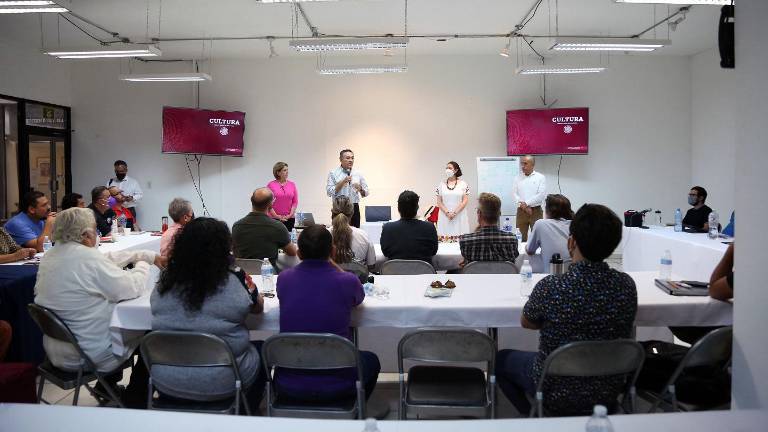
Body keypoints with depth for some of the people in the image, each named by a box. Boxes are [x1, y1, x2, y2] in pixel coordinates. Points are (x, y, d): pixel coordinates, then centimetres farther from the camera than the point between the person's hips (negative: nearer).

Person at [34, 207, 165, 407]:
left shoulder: (51, 255, 1)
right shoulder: (87, 258, -26)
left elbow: (108, 258, 8)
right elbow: (132, 288, -21)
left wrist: (150, 256, 10)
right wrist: (143, 265, -1)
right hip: (88, 357, -9)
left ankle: (108, 384, 39)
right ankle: (135, 400, 25)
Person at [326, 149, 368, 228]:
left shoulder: (358, 174, 10)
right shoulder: (333, 173, 1)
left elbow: (366, 193, 10)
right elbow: (329, 192, -9)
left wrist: (360, 189, -12)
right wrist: (342, 182, -18)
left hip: (354, 208, 3)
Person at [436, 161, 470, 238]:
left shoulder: (463, 184, 2)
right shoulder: (441, 185, 7)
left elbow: (465, 201, -3)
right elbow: (439, 202, 4)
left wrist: (454, 213, -12)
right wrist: (447, 213, -9)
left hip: (459, 216, -1)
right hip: (445, 216, 1)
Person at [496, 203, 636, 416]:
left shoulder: (550, 287, -29)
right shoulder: (627, 285, -17)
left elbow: (527, 323, -8)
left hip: (557, 396, -4)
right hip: (608, 396, 4)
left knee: (501, 359, 22)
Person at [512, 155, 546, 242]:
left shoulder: (540, 177, 1)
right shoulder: (518, 178, 9)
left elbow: (541, 195, -9)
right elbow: (514, 193, 2)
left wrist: (526, 203, -12)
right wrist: (524, 206, -11)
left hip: (536, 211, -2)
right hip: (521, 211, 2)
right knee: (521, 237, 1)